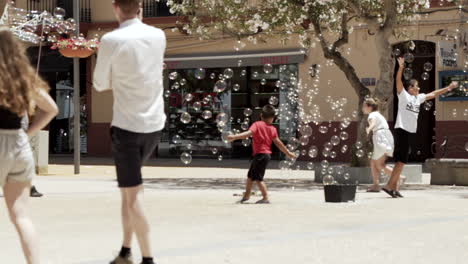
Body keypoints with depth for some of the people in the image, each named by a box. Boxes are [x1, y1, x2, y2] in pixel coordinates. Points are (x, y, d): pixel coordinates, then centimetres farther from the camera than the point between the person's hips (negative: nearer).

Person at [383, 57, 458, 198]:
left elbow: (433, 94, 24)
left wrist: (448, 88, 23)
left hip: (411, 131, 8)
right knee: (401, 160, -14)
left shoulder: (419, 98, 17)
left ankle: (394, 187, 8)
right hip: (402, 130, -8)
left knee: (401, 160, 7)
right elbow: (398, 81, -18)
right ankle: (389, 186, -12)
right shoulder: (403, 95, -4)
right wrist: (401, 67, -31)